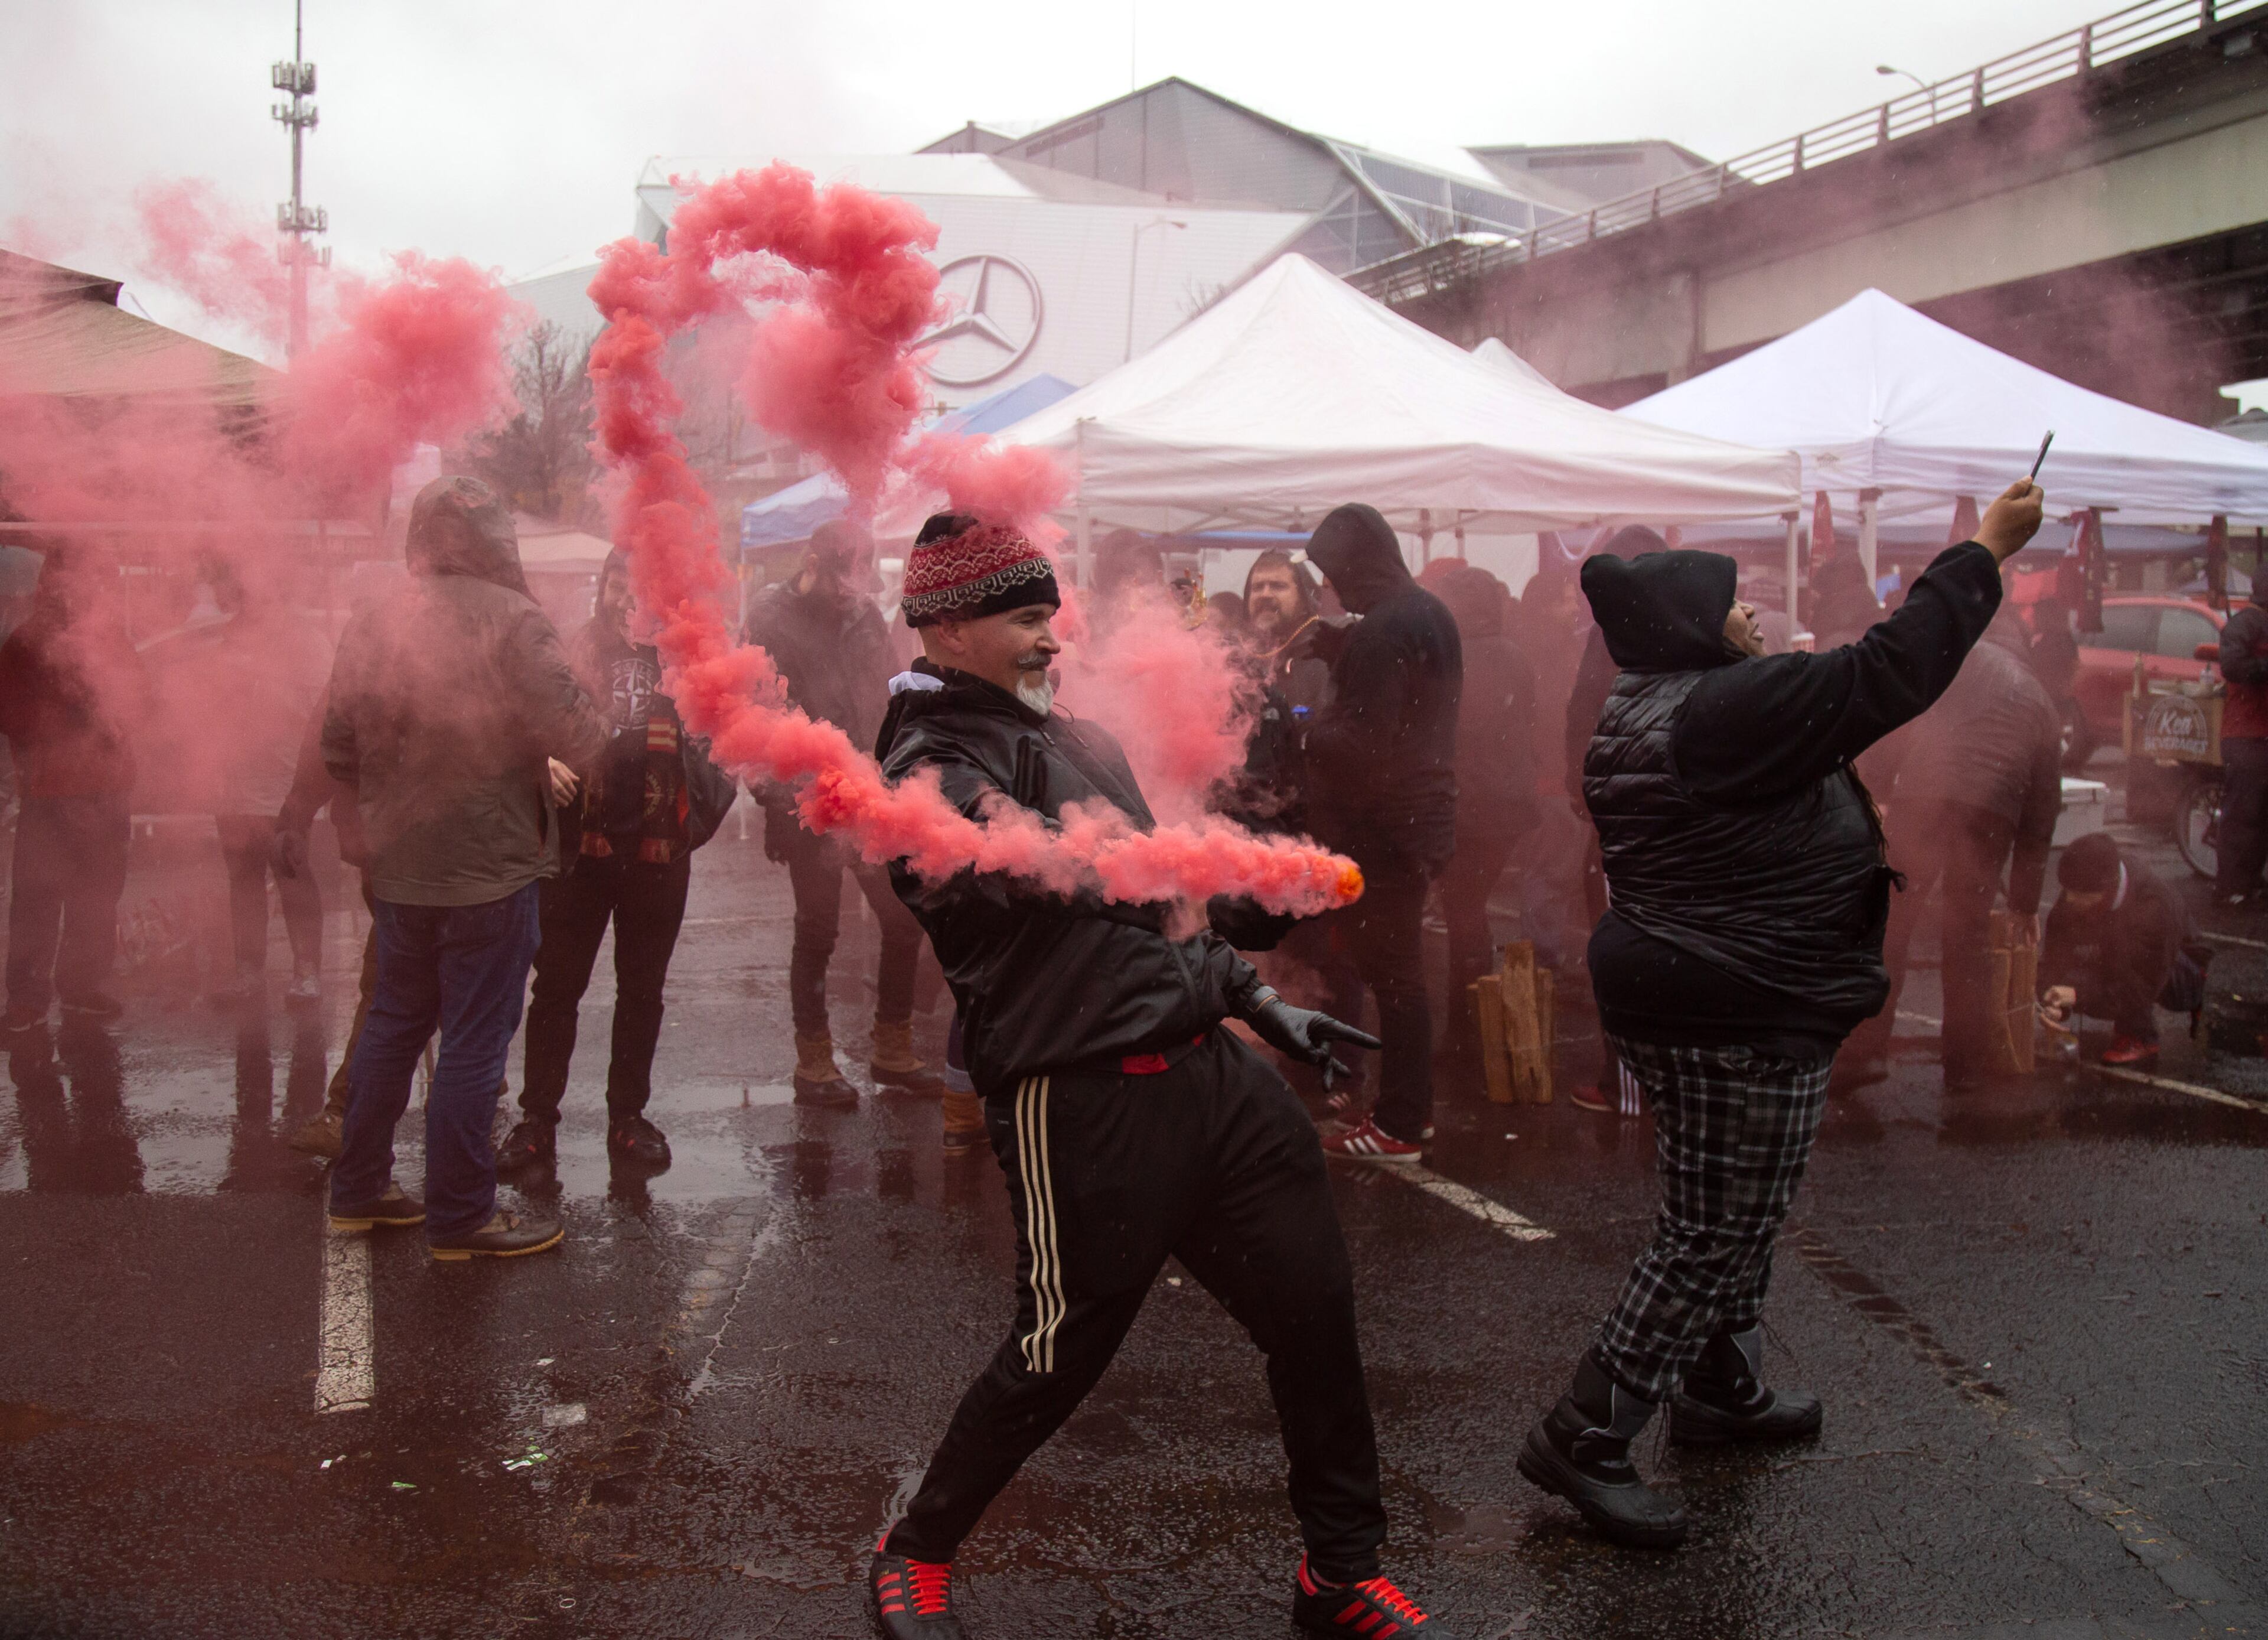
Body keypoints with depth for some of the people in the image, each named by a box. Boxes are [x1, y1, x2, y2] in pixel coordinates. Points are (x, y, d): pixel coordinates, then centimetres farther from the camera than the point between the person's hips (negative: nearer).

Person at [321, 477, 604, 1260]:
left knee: (394, 1022, 20)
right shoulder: (511, 620, -15)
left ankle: (360, 1188, 29)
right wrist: (543, 758, 4)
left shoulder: (369, 625, 3)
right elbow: (579, 740, -17)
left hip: (398, 866, 6)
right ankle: (460, 1218, 11)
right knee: (474, 1041, 3)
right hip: (490, 870, -6)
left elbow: (338, 749, 7)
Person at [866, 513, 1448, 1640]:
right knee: (1062, 1356, 4)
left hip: (1208, 1067, 8)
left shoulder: (1065, 734, 19)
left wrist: (1253, 997, 23)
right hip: (1082, 1102, -8)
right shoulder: (933, 767, -9)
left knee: (1315, 1306, 9)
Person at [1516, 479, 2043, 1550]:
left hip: (1663, 996, 11)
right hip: (1742, 1022, -11)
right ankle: (1583, 1441, 1)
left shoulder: (1635, 717, 11)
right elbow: (1892, 673, -21)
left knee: (1733, 1223, 25)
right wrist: (1989, 547, -13)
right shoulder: (1732, 706, -21)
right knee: (1710, 1241, -2)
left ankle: (1723, 1390, 41)